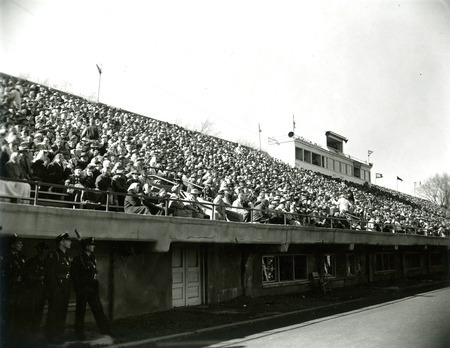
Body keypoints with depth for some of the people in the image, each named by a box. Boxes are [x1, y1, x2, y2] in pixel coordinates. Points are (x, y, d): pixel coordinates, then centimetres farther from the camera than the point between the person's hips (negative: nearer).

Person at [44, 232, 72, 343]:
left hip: (65, 289, 8)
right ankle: (51, 336, 8)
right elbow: (49, 273, -16)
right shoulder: (53, 255, -11)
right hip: (56, 289, -8)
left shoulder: (67, 256, 16)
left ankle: (59, 334, 24)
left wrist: (68, 287, 12)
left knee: (62, 312, 13)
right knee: (54, 312, -2)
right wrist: (55, 288, -19)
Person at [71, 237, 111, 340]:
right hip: (82, 289, -6)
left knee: (98, 309, 7)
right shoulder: (78, 259, -9)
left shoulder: (93, 258, 11)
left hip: (92, 289, 6)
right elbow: (73, 275, -9)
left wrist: (95, 283, 13)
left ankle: (105, 329, 12)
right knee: (80, 311, 4)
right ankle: (79, 333, 16)